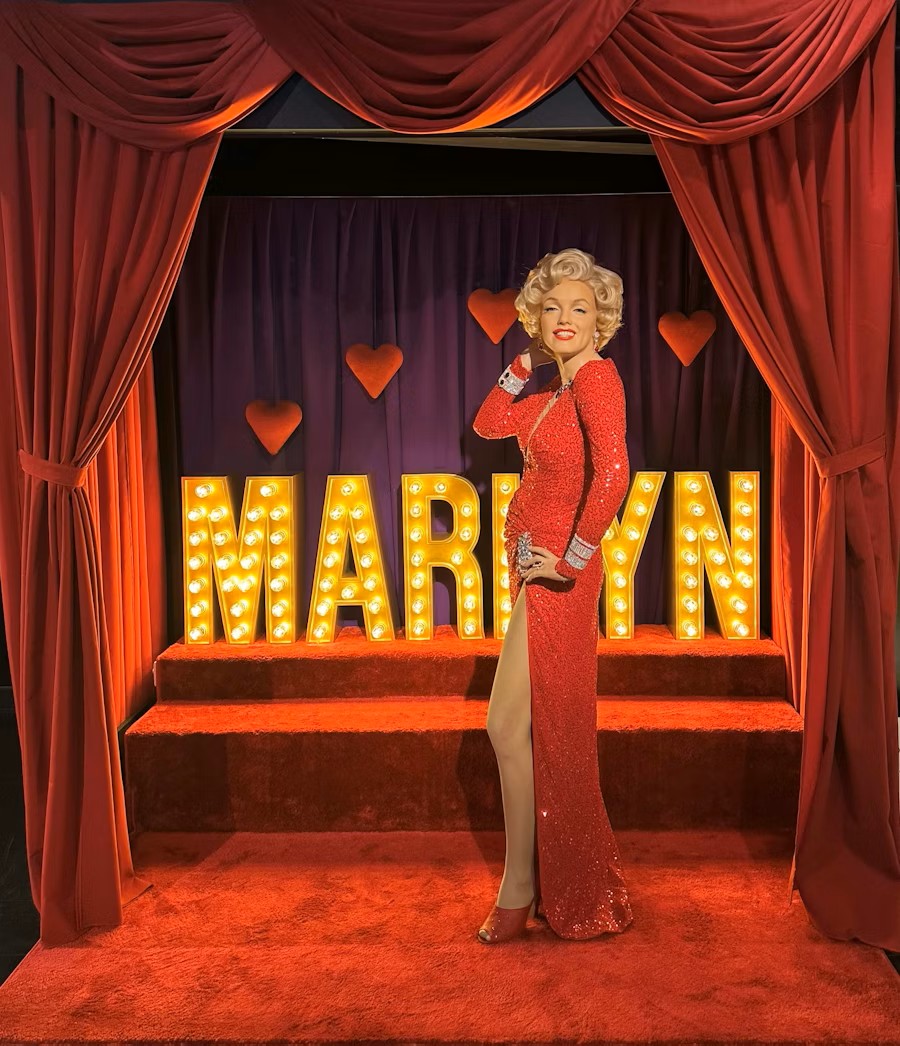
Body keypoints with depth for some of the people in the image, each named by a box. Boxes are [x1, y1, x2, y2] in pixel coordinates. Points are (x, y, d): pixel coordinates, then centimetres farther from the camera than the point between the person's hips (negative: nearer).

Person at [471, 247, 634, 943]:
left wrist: (572, 557, -27)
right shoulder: (559, 389, 12)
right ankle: (567, 888, 34)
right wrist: (525, 362, 11)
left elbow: (613, 474, -30)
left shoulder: (597, 376, -15)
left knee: (509, 726, -4)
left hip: (556, 576, -10)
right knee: (548, 729, 18)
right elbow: (489, 424, 20)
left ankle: (519, 891, 13)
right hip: (536, 565, 10)